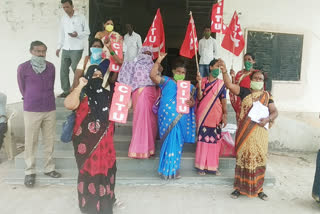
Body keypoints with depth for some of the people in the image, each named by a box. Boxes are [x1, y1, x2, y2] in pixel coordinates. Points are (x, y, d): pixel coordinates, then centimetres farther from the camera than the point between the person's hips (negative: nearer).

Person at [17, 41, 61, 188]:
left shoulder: (51, 67, 6)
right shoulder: (23, 68, -4)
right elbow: (23, 89, 5)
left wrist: (45, 100, 13)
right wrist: (32, 101, 11)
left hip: (50, 110, 3)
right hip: (31, 111, -3)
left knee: (49, 141, 9)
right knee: (31, 142, 3)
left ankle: (49, 168, 21)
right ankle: (30, 172, 15)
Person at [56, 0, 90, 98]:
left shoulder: (81, 17, -2)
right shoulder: (63, 18, 12)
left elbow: (87, 32, -1)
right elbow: (61, 34, 17)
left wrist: (77, 34, -18)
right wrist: (59, 47, 15)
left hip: (77, 49, -5)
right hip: (65, 49, 5)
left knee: (76, 70, -7)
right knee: (63, 70, 6)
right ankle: (66, 91, 17)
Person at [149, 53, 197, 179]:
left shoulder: (189, 87, 14)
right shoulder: (166, 81, 6)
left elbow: (193, 101, 13)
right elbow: (152, 75, -6)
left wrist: (192, 103, -11)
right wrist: (158, 61, -10)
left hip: (181, 119, 3)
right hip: (168, 118, -3)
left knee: (177, 143, 8)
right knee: (170, 141, -4)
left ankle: (172, 169, 23)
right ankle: (170, 169, 12)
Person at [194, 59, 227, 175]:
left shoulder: (221, 84, 6)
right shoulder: (203, 81, 5)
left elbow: (223, 101, 4)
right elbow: (199, 97, -5)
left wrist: (225, 116, -2)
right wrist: (199, 83, -12)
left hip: (216, 116, 1)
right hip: (203, 115, -1)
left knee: (214, 140, 2)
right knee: (203, 139, 0)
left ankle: (212, 166, 15)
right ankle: (201, 166, 11)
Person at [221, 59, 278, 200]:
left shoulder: (267, 96, 9)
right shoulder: (244, 92, 3)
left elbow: (275, 112, 7)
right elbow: (230, 85, -10)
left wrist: (268, 119, -14)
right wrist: (224, 71, -24)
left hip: (260, 132, 2)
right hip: (244, 131, -2)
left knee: (259, 158, 7)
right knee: (242, 158, 5)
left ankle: (258, 189, 21)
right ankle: (240, 187, 17)